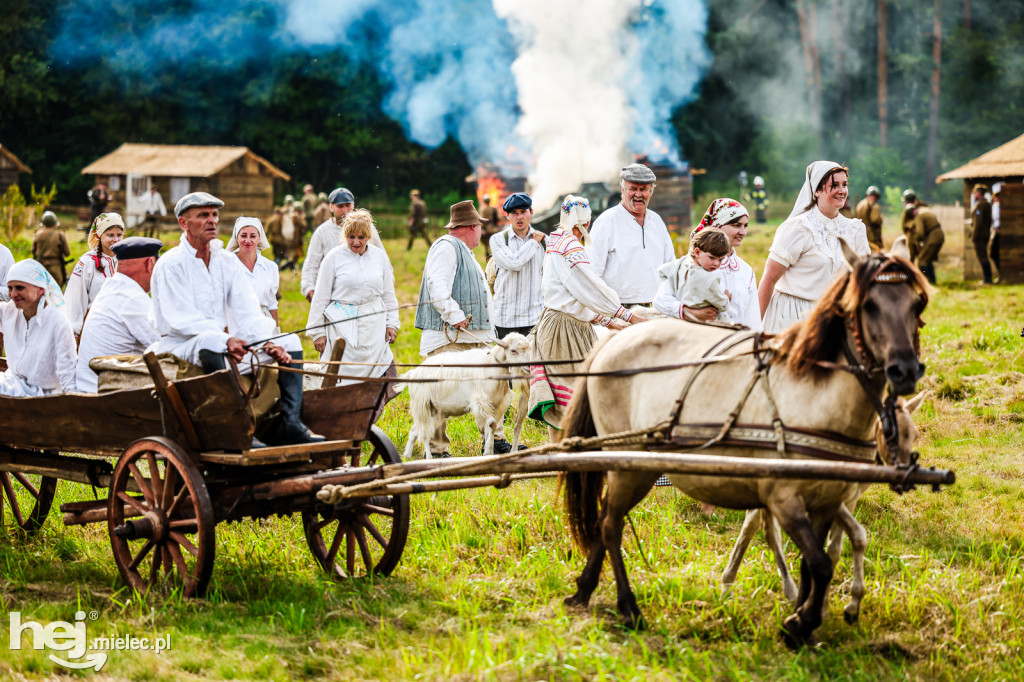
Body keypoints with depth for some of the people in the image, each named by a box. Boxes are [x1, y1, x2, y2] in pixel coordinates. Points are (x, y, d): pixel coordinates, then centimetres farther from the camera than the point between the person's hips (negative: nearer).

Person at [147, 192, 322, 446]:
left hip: (223, 346, 7)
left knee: (290, 342, -4)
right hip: (178, 349, -7)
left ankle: (290, 422, -24)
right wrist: (225, 340, -34)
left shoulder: (228, 262, 12)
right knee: (209, 341, -40)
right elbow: (181, 320, -19)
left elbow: (248, 314, 3)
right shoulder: (171, 265, -7)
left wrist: (268, 343, -17)